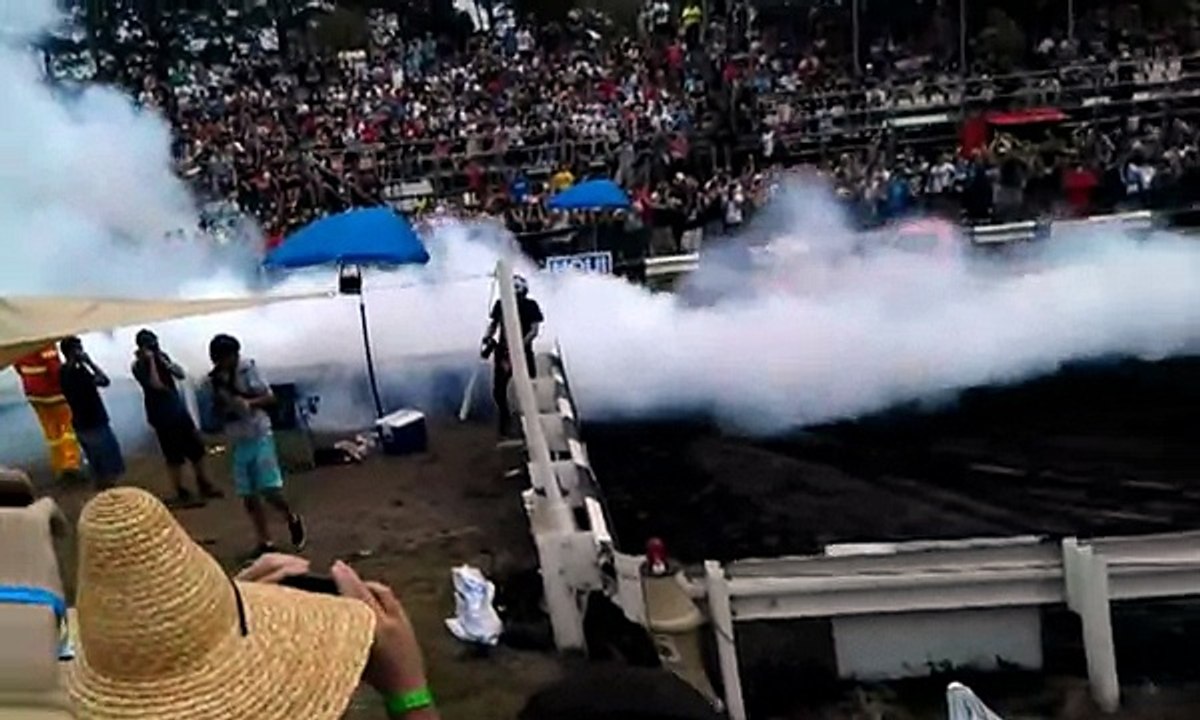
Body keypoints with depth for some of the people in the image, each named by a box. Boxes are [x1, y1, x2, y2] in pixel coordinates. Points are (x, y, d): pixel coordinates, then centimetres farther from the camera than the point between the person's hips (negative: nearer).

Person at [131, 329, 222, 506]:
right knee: (174, 456, 0)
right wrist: (151, 360, -22)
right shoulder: (139, 366, -12)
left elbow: (181, 375, 1)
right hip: (162, 416, -7)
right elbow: (157, 384, -26)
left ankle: (204, 485, 26)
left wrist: (163, 360, -9)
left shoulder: (161, 356, 8)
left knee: (196, 447, 12)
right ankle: (182, 494, 11)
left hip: (179, 409, 7)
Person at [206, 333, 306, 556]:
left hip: (259, 436, -4)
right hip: (237, 442, 4)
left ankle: (292, 520, 19)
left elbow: (270, 397, -5)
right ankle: (265, 542, 17)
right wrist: (221, 406, -13)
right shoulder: (215, 380, 2)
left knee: (269, 489, -10)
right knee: (248, 496, 6)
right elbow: (217, 413, 9)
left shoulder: (248, 370, -8)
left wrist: (249, 403, -22)